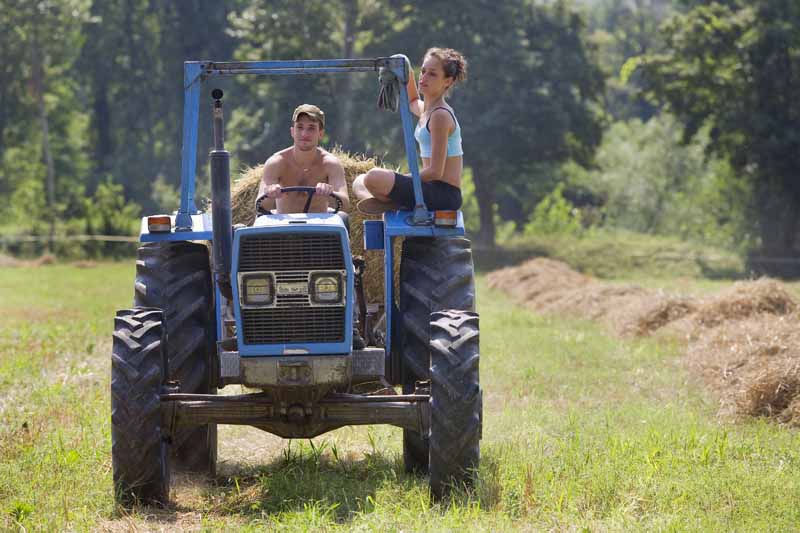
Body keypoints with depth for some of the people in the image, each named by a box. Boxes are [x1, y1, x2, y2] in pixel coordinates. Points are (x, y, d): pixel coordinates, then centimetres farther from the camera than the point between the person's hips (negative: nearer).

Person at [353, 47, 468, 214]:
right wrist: (408, 75, 22)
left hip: (444, 194, -10)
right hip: (431, 189, 10)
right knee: (359, 183, 17)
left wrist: (402, 179, -9)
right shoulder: (425, 110, 13)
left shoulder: (440, 116, -15)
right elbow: (412, 102, 41)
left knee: (374, 178, -29)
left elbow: (435, 172, -19)